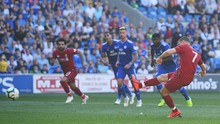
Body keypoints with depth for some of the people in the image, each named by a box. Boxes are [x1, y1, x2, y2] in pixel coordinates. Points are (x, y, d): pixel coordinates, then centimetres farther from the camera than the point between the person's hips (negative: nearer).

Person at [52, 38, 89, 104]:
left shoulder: (69, 51, -20)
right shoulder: (55, 53, -8)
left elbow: (80, 52, -8)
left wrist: (83, 62, -4)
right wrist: (53, 60, -19)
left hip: (72, 70, -6)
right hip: (65, 71, 6)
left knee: (62, 81, -28)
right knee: (73, 87, 16)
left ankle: (69, 96, -11)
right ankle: (84, 97, 39)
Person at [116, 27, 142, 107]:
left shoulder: (130, 44, -12)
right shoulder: (118, 43, 6)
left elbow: (135, 56, -11)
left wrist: (130, 64, -20)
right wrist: (118, 61, 7)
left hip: (129, 67, -5)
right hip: (121, 66, 5)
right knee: (119, 82, -11)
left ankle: (139, 100, 14)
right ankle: (125, 98, 8)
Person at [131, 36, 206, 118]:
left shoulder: (184, 47, -4)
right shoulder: (197, 53, 15)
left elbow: (169, 51, -18)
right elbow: (203, 66, 27)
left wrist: (160, 58, -1)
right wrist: (203, 71, 51)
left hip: (181, 76, -8)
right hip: (189, 78, 8)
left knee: (164, 92, 9)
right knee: (162, 77, 19)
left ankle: (175, 111, 22)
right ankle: (139, 85, 20)